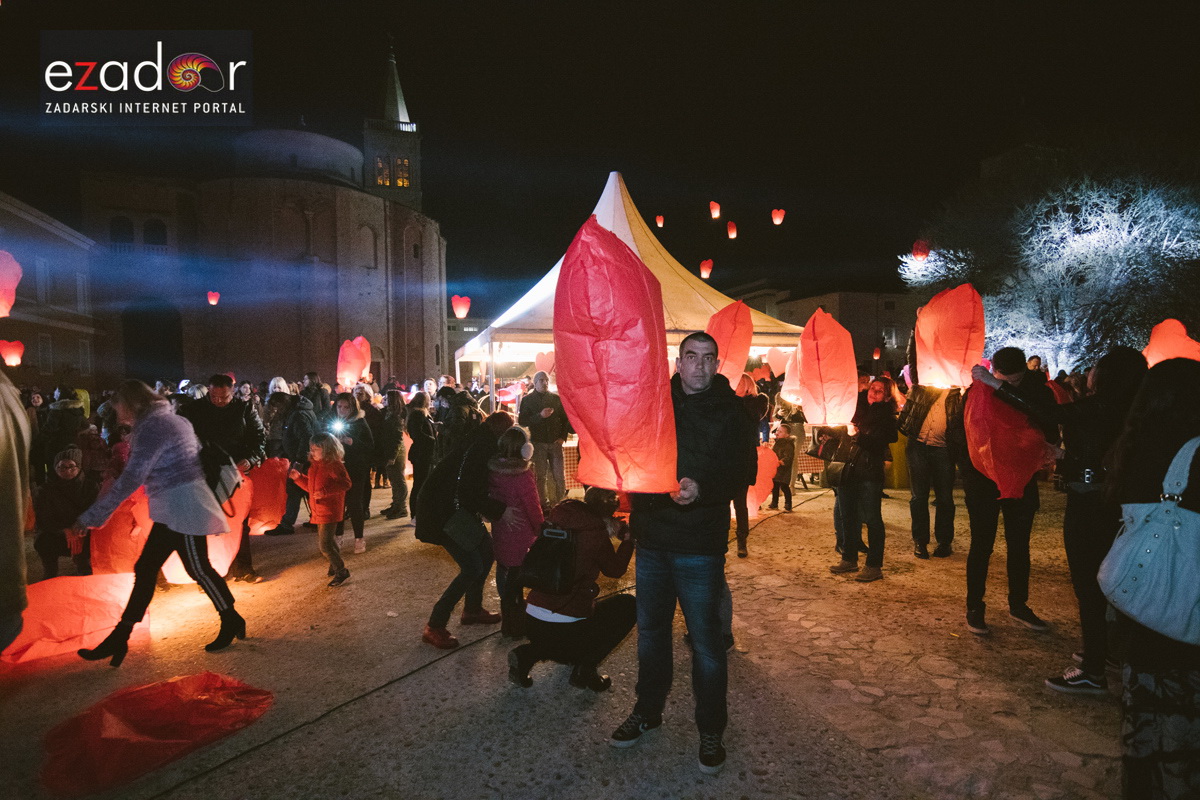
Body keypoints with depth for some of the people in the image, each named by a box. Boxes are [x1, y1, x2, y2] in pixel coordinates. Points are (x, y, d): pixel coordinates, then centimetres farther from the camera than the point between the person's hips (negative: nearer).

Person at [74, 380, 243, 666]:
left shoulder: (152, 428, -18)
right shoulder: (170, 419, 12)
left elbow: (130, 479, -23)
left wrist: (91, 516, -20)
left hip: (182, 506, -10)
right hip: (172, 509, 10)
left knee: (198, 568, 1)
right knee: (145, 569, 10)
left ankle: (232, 622, 17)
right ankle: (119, 638, 16)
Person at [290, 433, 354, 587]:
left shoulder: (334, 465, -16)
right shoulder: (314, 465, 12)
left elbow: (345, 483, -24)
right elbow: (311, 487, 20)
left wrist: (325, 491, -31)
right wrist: (298, 477, 7)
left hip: (330, 511, -10)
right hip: (319, 511, 10)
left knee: (324, 544, -10)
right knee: (324, 542, 20)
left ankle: (341, 571, 3)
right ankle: (336, 564, 38)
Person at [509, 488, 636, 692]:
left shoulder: (559, 521, 6)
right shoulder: (595, 531, -12)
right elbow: (615, 569, 5)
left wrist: (614, 530, 21)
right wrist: (628, 539, 18)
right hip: (566, 627, -7)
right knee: (628, 604, 12)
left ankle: (527, 654, 11)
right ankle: (585, 669, 6)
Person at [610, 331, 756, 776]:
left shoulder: (730, 411, -6)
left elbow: (743, 473, -13)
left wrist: (702, 488, -28)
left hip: (701, 544, -4)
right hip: (652, 539, 4)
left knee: (705, 642, 5)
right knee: (650, 630, 19)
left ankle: (710, 731, 26)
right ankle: (647, 711, 40)